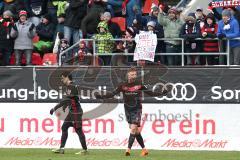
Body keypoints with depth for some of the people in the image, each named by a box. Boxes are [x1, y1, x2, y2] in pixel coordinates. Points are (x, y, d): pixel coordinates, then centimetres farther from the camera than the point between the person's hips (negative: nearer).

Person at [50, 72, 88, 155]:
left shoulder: (72, 87, -20)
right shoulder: (68, 87, 11)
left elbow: (66, 100, -28)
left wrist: (54, 108, -29)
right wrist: (65, 106, 8)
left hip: (76, 112, -10)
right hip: (72, 112, 10)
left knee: (78, 129, -5)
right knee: (64, 127, 9)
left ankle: (85, 150, 2)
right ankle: (61, 148, 10)